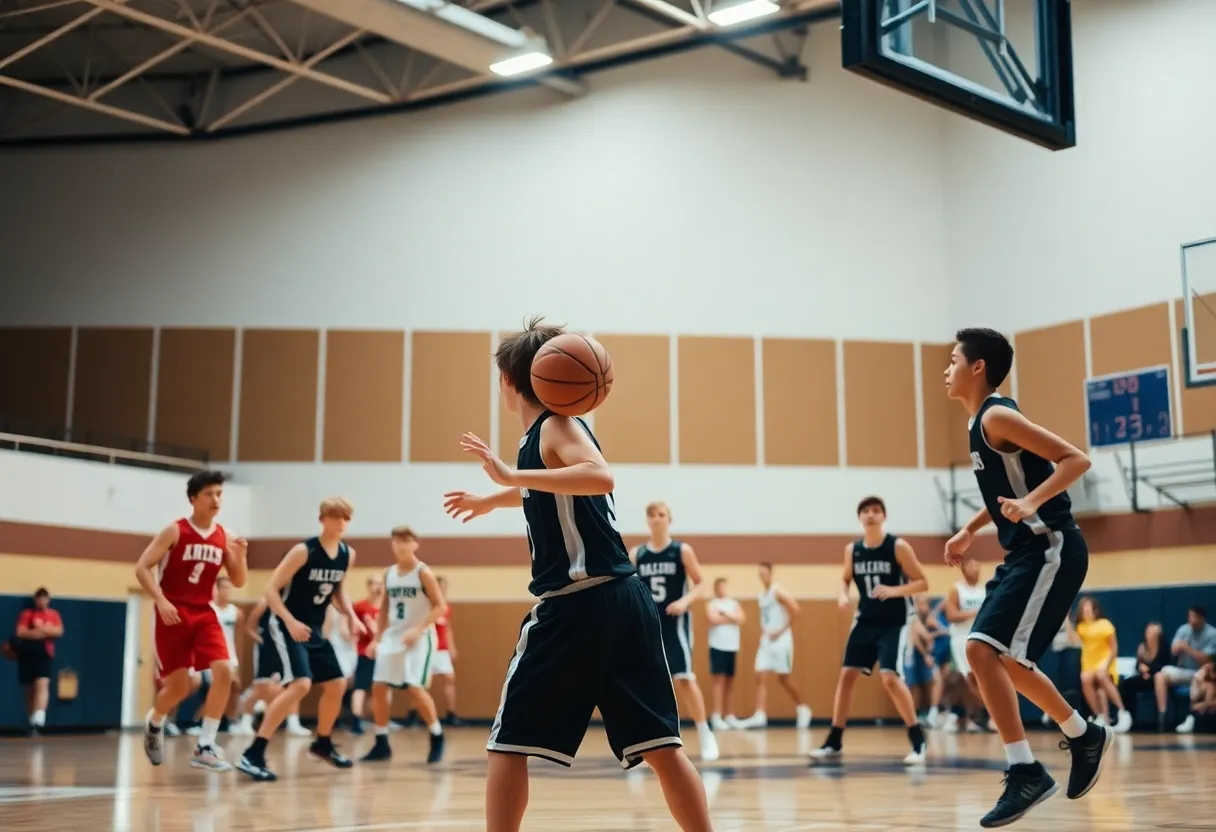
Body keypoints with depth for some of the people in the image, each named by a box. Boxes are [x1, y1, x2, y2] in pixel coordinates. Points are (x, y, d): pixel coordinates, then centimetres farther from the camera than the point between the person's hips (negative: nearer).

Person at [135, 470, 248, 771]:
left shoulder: (224, 536, 4)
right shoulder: (175, 531, -8)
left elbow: (238, 582, 7)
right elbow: (142, 568, -10)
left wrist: (240, 555, -12)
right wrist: (161, 601, -23)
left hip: (204, 613, 4)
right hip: (173, 614, -4)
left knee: (224, 671, -17)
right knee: (179, 686, -1)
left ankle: (205, 748, -10)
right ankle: (154, 723, 35)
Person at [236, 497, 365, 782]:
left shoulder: (348, 555, 1)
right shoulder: (303, 551, -19)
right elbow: (271, 590, -19)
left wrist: (351, 616, 1)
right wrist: (291, 621, -31)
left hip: (315, 629, 8)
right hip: (287, 625, -8)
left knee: (336, 685, 11)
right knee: (300, 685, -24)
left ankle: (323, 744, 36)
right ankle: (252, 755, -23)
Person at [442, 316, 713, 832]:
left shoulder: (554, 425, -4)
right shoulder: (549, 431, 21)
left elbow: (600, 477, -25)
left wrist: (511, 475, -23)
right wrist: (490, 501, 59)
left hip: (578, 605, -8)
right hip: (620, 600, 9)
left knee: (509, 744, 2)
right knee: (661, 746, 7)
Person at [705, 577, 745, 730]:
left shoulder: (734, 603, 14)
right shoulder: (712, 604, 0)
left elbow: (742, 619, -1)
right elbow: (714, 620, -18)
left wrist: (725, 614, -12)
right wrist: (732, 618, -8)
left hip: (732, 647, 5)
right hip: (718, 646, -5)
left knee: (730, 681, 9)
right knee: (719, 679, -10)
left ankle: (729, 715, 17)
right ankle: (716, 717, -11)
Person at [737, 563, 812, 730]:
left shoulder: (778, 592, -11)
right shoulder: (762, 594, 13)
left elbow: (794, 610, -20)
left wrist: (782, 630, -17)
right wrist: (763, 632, 10)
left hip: (780, 641, -8)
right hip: (766, 642, 8)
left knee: (783, 678, 0)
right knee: (760, 677, -3)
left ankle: (803, 708, 17)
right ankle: (760, 715, -8)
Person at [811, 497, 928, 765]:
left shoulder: (898, 546, -13)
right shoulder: (852, 550, 1)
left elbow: (922, 583, -11)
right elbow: (846, 579, 17)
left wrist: (894, 590, -27)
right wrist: (843, 595, -6)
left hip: (895, 621, -5)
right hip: (865, 620, 5)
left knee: (890, 677, -19)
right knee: (846, 674, 1)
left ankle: (918, 741, -6)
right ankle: (834, 742, 10)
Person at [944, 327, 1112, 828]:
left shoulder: (996, 417, -15)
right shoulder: (981, 423, 14)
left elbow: (1076, 459, -20)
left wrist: (1032, 503, -33)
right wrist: (969, 531, 22)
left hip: (1049, 550, -10)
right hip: (1027, 551, 11)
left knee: (983, 650, -19)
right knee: (1002, 659, 18)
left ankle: (1026, 773, -14)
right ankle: (1084, 737, 34)